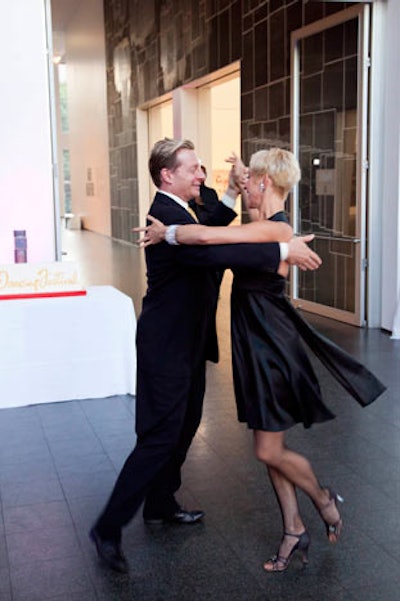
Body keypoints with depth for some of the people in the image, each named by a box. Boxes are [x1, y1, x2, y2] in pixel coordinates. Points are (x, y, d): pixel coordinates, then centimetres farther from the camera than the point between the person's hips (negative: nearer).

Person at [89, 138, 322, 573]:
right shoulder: (166, 216, -24)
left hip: (186, 342, 11)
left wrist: (231, 195, 6)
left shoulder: (175, 213, 9)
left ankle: (160, 505, 37)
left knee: (184, 426, 20)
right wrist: (283, 251, -36)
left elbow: (205, 238, 16)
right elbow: (213, 252, -38)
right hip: (167, 346, -11)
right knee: (160, 437, -5)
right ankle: (108, 527, 6)